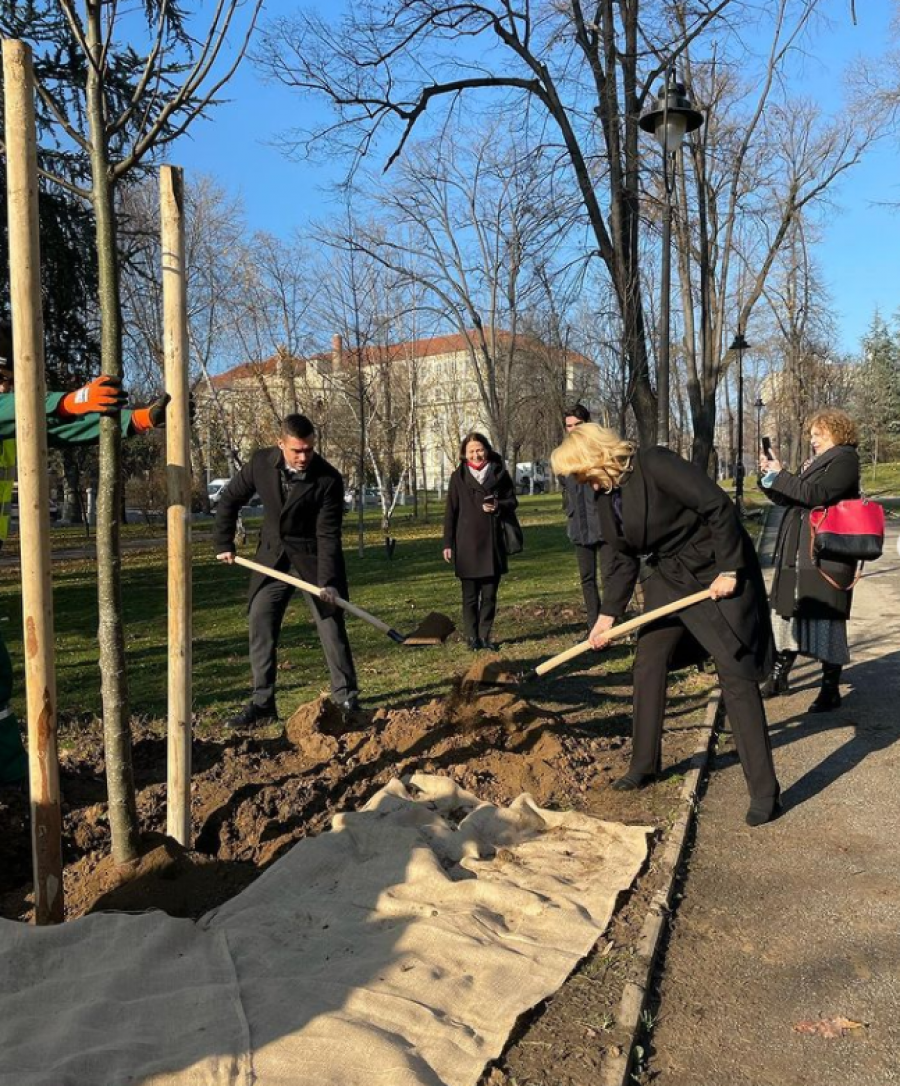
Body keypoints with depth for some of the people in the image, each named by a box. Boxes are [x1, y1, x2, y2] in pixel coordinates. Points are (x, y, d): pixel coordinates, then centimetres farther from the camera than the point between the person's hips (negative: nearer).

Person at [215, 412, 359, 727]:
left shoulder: (329, 479, -21)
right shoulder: (261, 462, -12)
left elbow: (328, 534, -21)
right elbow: (229, 500, 3)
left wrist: (326, 581, -29)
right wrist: (224, 543, 1)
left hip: (312, 556, -3)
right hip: (273, 554, 4)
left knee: (331, 625, -2)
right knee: (260, 626, 3)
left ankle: (347, 699, 10)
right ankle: (262, 703, 12)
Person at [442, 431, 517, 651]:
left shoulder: (500, 474, 3)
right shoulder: (458, 477, 0)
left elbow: (512, 501, 10)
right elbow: (450, 512, 1)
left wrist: (499, 506, -13)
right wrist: (448, 544, -2)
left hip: (493, 543, 1)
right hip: (467, 544, -1)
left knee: (490, 594, 7)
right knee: (470, 595, 5)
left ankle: (486, 636, 16)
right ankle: (472, 637, 12)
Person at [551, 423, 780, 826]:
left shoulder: (656, 465, -24)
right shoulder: (605, 495, 1)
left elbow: (718, 506, -25)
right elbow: (620, 558, 7)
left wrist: (728, 570, -22)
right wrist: (608, 615, 4)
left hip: (718, 573, -8)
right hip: (669, 577, 8)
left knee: (735, 675, -7)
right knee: (647, 665, 8)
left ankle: (765, 790, 1)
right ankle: (644, 764, 24)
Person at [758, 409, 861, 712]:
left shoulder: (845, 459, -7)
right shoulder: (815, 462, 19)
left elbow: (816, 494, -20)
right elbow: (788, 498, 18)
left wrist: (780, 475, -14)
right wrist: (769, 476, 3)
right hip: (798, 555, 8)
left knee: (826, 620, -3)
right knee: (788, 613, 12)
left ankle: (831, 689, 7)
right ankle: (778, 677, 23)